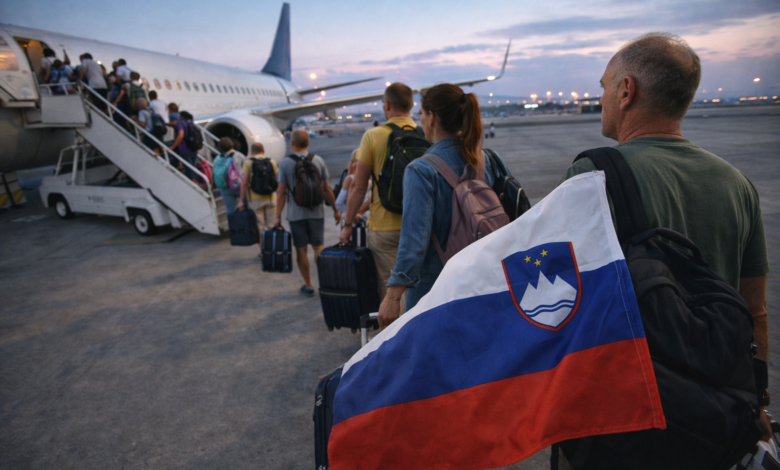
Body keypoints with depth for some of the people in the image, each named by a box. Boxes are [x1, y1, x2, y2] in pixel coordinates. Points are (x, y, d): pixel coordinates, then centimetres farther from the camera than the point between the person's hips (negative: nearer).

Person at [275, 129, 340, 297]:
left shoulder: (285, 163, -6)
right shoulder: (318, 160, -1)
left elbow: (281, 192, -8)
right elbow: (326, 189, 0)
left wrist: (277, 215, -2)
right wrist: (335, 209, 9)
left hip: (296, 214, -2)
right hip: (316, 212, 2)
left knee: (301, 249, 8)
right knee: (318, 246, 13)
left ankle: (308, 285, 15)